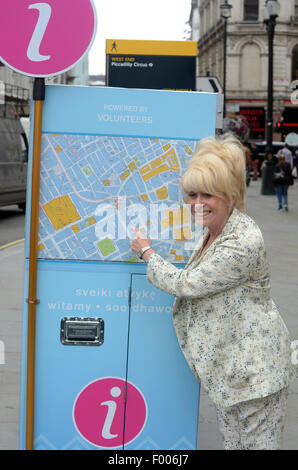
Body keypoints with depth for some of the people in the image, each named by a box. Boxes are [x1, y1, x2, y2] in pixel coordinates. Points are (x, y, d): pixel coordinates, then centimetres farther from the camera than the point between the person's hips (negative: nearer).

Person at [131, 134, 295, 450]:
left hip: (255, 367, -9)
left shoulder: (243, 243, -26)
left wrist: (147, 253, -4)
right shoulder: (214, 230, 6)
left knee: (257, 443, 1)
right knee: (232, 441, 18)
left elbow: (186, 284, -19)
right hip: (228, 364, 9)